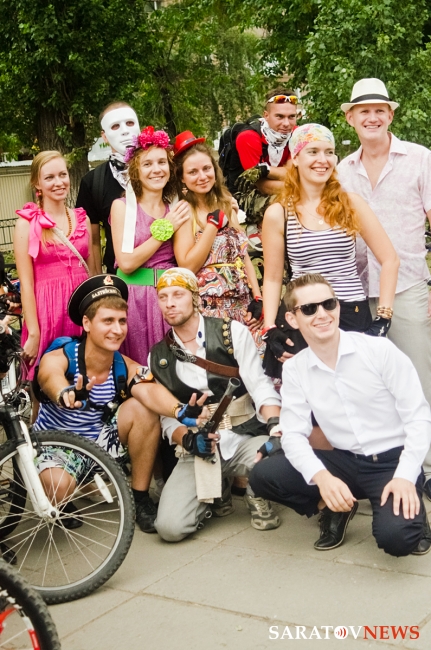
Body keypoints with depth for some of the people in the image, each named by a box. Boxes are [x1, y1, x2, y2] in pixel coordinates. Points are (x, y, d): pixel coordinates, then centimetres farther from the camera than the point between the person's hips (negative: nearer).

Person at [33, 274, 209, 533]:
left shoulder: (126, 368, -15)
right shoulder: (56, 360, -22)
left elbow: (149, 391, -35)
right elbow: (55, 386, -45)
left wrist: (182, 411, -58)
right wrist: (70, 397, -71)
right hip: (53, 445, -3)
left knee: (144, 408, -22)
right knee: (59, 485, -37)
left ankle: (141, 500, -7)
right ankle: (65, 506, 3)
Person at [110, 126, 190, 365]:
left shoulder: (176, 210, 10)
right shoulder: (123, 206, -1)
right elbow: (126, 262, -12)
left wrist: (182, 227, -3)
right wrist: (165, 229, -9)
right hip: (135, 299, -3)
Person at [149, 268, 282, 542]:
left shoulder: (232, 332, 0)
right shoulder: (158, 358, 8)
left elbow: (261, 387, -8)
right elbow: (167, 417, 7)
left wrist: (276, 427, -26)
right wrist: (187, 440, -15)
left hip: (245, 438, -2)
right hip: (198, 451, 2)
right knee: (170, 526, -19)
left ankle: (257, 494, 2)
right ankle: (215, 493, 15)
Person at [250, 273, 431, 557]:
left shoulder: (380, 350, -13)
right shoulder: (294, 369, -3)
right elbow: (294, 434, -6)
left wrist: (405, 476, -23)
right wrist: (321, 476, -26)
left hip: (393, 461, -3)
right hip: (347, 462, 4)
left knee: (395, 536, -30)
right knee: (264, 475, -16)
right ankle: (335, 509, 8)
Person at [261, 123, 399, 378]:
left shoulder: (351, 203, 0)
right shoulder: (278, 214, -1)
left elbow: (390, 260, 3)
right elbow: (273, 278, 5)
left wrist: (384, 317, -3)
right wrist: (270, 329, -6)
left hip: (354, 316, 1)